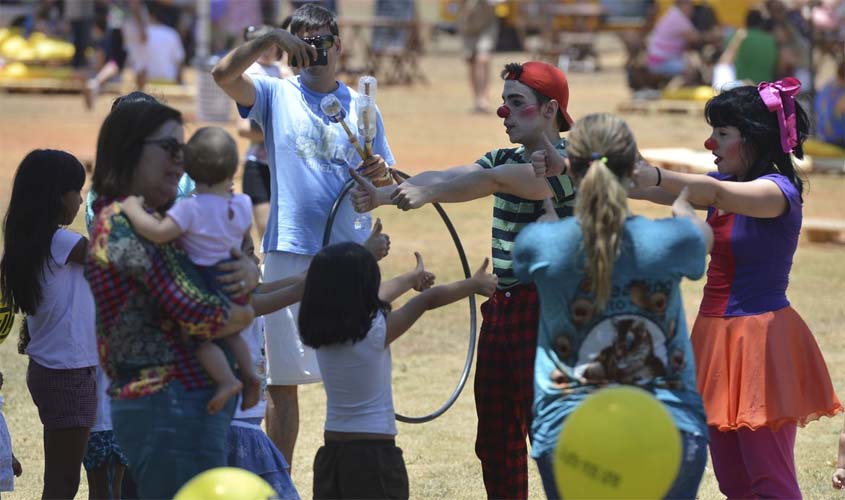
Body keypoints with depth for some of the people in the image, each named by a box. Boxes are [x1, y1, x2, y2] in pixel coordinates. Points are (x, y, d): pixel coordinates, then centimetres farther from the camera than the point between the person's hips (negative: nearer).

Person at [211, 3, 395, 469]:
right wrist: (269, 39, -23)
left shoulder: (360, 107, 10)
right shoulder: (276, 94, 5)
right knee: (282, 378, 3)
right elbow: (223, 74, -13)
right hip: (289, 254, -1)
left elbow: (387, 186, 12)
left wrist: (382, 174, -10)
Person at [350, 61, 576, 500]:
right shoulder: (508, 160, 14)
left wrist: (426, 194, -39)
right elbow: (446, 176, -1)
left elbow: (491, 180, -28)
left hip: (547, 311, -8)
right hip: (500, 310, 8)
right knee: (495, 438, 10)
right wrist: (384, 195, -17)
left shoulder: (566, 165, -12)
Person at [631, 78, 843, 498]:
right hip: (718, 334, 9)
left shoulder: (779, 190, -15)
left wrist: (655, 176, -49)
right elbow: (657, 191, 5)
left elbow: (716, 193, -34)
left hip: (759, 337, -9)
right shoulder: (727, 182, 11)